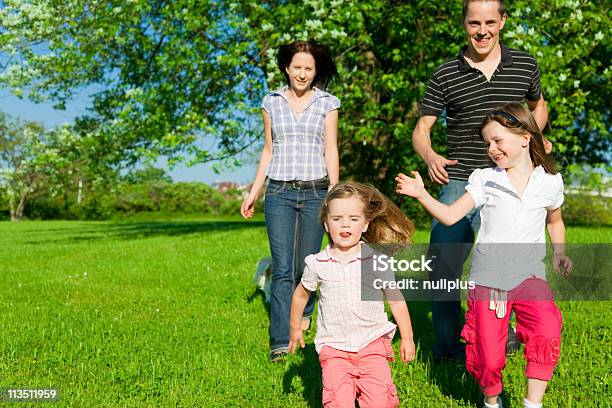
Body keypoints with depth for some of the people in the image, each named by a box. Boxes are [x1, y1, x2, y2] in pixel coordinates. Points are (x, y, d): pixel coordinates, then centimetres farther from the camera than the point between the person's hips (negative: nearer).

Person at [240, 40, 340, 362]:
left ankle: (304, 313, 35)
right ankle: (280, 342, -6)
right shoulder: (271, 103, 10)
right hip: (279, 192, 1)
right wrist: (253, 192, 11)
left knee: (307, 264, 5)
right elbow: (268, 151, 14)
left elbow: (331, 151, 2)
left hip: (315, 191, 0)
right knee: (282, 267, -7)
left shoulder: (327, 103, 5)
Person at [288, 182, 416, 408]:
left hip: (373, 343, 0)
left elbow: (396, 299, 6)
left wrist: (407, 338, 9)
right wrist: (295, 328, 23)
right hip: (334, 347, 0)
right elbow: (301, 294, 16)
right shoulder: (318, 264, -2)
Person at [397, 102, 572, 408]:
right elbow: (450, 216, -4)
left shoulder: (549, 182, 6)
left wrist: (559, 253, 9)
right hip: (487, 276, 0)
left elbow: (555, 221, 24)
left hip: (529, 274, 1)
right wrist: (421, 194, -17)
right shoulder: (485, 180, 2)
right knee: (488, 357, -4)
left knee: (547, 333, -26)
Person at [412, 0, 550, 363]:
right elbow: (421, 130, 4)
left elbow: (539, 107, 26)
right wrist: (430, 156, -18)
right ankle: (448, 348, 20)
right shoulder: (446, 75, 3)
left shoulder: (525, 66, 8)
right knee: (443, 269, 0)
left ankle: (503, 335, 32)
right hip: (458, 185, 0)